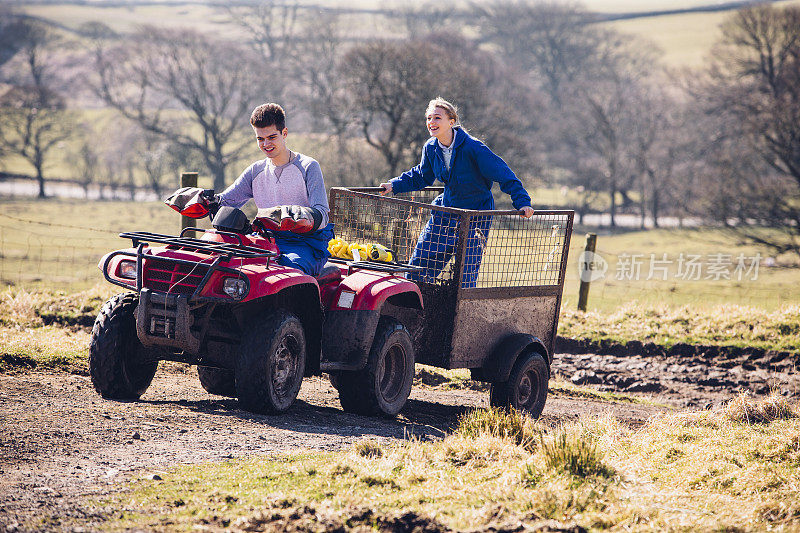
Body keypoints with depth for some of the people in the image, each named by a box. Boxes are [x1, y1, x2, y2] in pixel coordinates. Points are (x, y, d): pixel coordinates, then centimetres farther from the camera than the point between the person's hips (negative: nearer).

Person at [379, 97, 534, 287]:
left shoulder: (473, 148, -21)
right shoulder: (431, 148, -2)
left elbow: (505, 177, -17)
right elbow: (421, 177, 19)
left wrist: (522, 202, -24)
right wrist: (395, 185, 10)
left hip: (475, 218, -6)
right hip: (444, 212, 6)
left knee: (465, 279, -9)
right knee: (418, 266, 6)